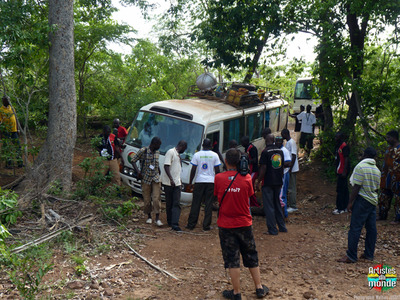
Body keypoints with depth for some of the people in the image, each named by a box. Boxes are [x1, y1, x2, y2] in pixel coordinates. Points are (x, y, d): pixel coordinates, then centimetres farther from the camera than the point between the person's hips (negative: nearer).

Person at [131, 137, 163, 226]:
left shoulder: (157, 152, 8)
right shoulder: (143, 151, -8)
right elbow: (133, 160, -3)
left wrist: (159, 172, 16)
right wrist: (137, 171, -14)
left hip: (156, 178, 3)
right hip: (145, 179, -3)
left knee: (156, 198, -8)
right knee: (147, 199, 5)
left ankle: (157, 219, -3)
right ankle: (149, 216, 23)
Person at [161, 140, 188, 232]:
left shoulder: (178, 154, 19)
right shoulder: (170, 152, -9)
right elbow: (166, 166, -17)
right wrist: (171, 179, -23)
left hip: (176, 183, 8)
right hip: (168, 182, -7)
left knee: (177, 204, -4)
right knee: (169, 203, 5)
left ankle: (174, 224, -8)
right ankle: (170, 222, 18)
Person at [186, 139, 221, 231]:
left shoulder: (197, 155, 0)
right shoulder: (215, 155, 1)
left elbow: (193, 170, -1)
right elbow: (217, 170, 1)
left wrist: (190, 182, 7)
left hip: (199, 181, 0)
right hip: (211, 181, 0)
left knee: (196, 204, 6)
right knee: (209, 204, 5)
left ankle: (191, 224, 9)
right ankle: (206, 226, 6)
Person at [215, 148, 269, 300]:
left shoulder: (219, 178, -11)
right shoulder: (246, 178, -9)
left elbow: (217, 195, 1)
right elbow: (249, 195, 5)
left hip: (226, 225, -1)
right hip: (244, 223, 1)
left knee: (232, 259, 8)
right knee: (251, 257, 17)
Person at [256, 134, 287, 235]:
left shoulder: (265, 152, -13)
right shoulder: (280, 151, 8)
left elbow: (263, 168, -17)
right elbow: (282, 167, 14)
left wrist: (258, 181, -10)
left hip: (268, 183, -7)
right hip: (278, 182, 7)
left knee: (269, 206, 1)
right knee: (277, 205, 18)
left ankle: (272, 230, 2)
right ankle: (282, 227, 24)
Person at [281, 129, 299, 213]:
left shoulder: (291, 142, -15)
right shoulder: (288, 142, 15)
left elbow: (294, 156, -20)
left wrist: (290, 169, -22)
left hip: (292, 169, -10)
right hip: (288, 169, 10)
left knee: (291, 188, -6)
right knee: (289, 187, 14)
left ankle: (293, 206, -1)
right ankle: (290, 204, 21)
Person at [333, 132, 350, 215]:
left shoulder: (344, 146, -14)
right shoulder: (338, 146, 15)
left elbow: (346, 159, -19)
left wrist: (344, 171, -23)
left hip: (343, 171, -10)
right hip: (340, 171, 10)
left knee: (340, 190, -9)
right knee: (344, 189, 13)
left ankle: (340, 208, -5)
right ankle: (344, 207, 20)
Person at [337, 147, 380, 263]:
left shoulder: (360, 166, -11)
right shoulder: (377, 170, 11)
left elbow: (356, 187, -15)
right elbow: (376, 188, 16)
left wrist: (350, 202, -11)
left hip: (362, 200, -8)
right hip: (373, 201, 8)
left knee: (355, 228, -6)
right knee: (371, 228, 11)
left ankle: (351, 256, -4)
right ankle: (369, 254, 18)